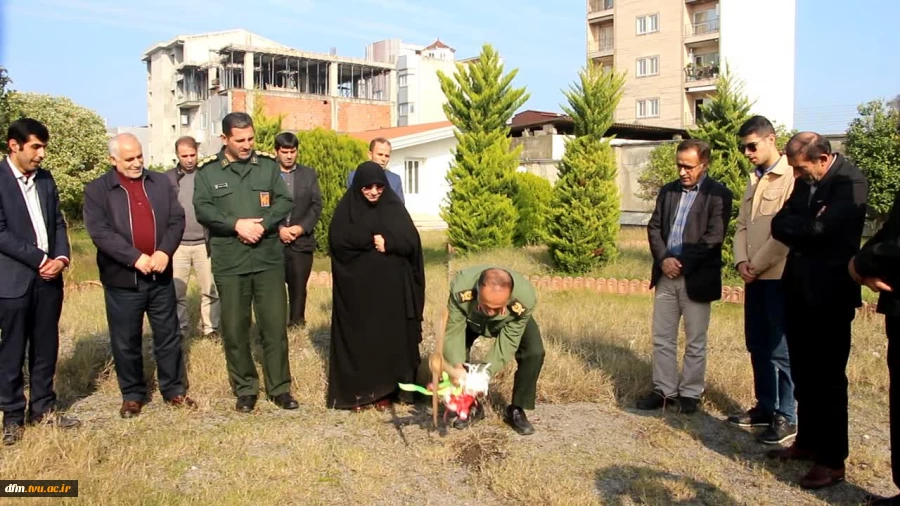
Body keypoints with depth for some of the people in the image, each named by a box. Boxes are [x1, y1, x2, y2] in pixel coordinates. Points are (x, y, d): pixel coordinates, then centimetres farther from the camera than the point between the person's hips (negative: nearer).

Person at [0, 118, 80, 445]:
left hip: (49, 276, 6)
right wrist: (39, 259, -15)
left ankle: (43, 408, 24)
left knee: (46, 348, 12)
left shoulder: (45, 179, 11)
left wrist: (61, 257, -4)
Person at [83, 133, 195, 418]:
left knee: (168, 336, 11)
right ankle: (132, 395, 23)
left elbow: (177, 219, 2)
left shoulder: (161, 183, 8)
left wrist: (165, 251, -14)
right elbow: (99, 231, -13)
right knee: (125, 342, 8)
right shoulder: (97, 190, -2)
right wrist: (135, 258, -21)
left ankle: (174, 390, 23)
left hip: (160, 276, 3)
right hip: (121, 279, -2)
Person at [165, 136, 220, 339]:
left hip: (204, 243, 0)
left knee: (210, 290, 6)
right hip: (177, 244, 0)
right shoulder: (167, 178, 3)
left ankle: (210, 327, 18)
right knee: (176, 291, 7)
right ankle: (179, 330, 20)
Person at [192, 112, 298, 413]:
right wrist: (237, 225, -18)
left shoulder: (268, 164, 7)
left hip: (269, 259, 1)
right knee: (234, 328, 7)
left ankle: (280, 388, 16)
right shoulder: (208, 171, 3)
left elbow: (284, 201, 1)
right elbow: (202, 209, -6)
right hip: (229, 263, 0)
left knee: (275, 325, 3)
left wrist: (261, 225, -14)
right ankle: (244, 389, 21)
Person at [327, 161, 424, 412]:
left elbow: (411, 241, -3)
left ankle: (385, 391, 14)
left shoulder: (394, 207, 4)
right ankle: (357, 392, 11)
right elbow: (337, 241, -14)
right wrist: (374, 240, -14)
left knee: (389, 337, 4)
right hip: (356, 288, -1)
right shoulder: (346, 209, 0)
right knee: (357, 338, 2)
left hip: (390, 288, 2)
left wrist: (387, 242, -17)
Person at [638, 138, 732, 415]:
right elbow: (654, 227, 8)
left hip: (696, 278, -5)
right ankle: (663, 390, 20)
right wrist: (663, 259, -8)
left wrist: (682, 265, -14)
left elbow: (713, 238, -13)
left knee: (695, 343, 5)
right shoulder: (667, 191, 11)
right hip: (666, 275, 5)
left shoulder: (718, 194, -6)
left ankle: (690, 394, 17)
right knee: (662, 339, 10)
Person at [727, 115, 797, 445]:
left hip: (779, 275, -8)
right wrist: (741, 261, -1)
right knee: (757, 345, 13)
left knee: (780, 348, -2)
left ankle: (786, 417, 8)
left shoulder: (791, 177, -11)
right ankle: (765, 407, 24)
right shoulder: (754, 180, 16)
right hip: (754, 276, 8)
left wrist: (757, 264, -12)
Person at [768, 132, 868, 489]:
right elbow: (779, 225, 5)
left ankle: (832, 460, 12)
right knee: (803, 373, 15)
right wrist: (803, 227, -14)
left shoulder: (850, 182, -15)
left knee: (828, 377, 1)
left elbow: (820, 228, -25)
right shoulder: (804, 182, 9)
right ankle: (807, 441, 30)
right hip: (799, 290, 7)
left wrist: (791, 225, -8)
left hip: (829, 294, -7)